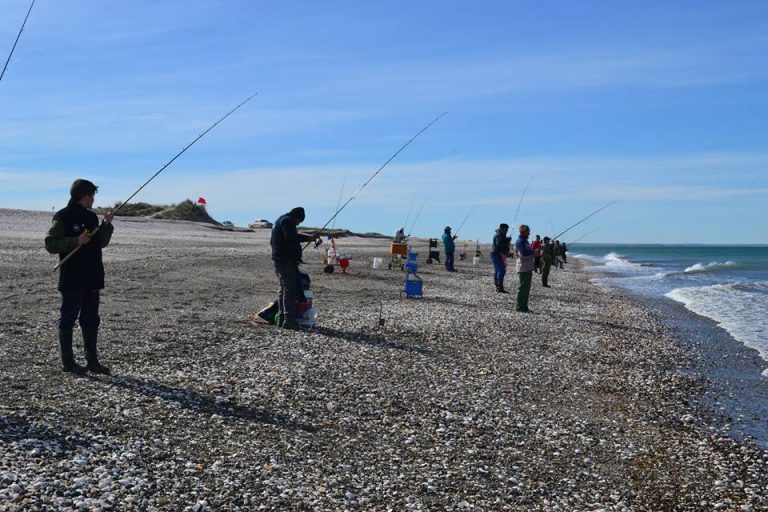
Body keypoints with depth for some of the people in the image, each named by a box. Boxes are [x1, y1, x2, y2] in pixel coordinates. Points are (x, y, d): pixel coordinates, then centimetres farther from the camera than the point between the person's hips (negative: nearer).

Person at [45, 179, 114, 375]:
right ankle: (68, 362, 9)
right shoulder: (63, 217, -9)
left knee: (91, 320, 11)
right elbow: (50, 244, -14)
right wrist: (76, 241, -23)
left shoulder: (91, 217, 13)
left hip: (92, 279, 8)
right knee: (68, 319, 2)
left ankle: (92, 361, 18)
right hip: (71, 280, -8)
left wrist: (107, 225, 1)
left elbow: (102, 243, 15)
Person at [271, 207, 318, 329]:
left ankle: (282, 318, 16)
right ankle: (289, 320, -18)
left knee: (284, 289, 14)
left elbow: (272, 241, 33)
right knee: (290, 289, -13)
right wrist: (308, 238, -21)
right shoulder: (287, 221, -9)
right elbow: (291, 237, -26)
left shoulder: (280, 220, 24)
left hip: (278, 260, 11)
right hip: (286, 260, -11)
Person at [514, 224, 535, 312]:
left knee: (527, 288, 13)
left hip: (528, 268, 10)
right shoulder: (520, 242, -14)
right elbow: (523, 254, -23)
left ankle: (524, 307, 19)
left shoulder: (525, 241, 18)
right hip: (523, 268, -10)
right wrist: (533, 252, -15)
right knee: (523, 288, -7)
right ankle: (520, 307, -3)